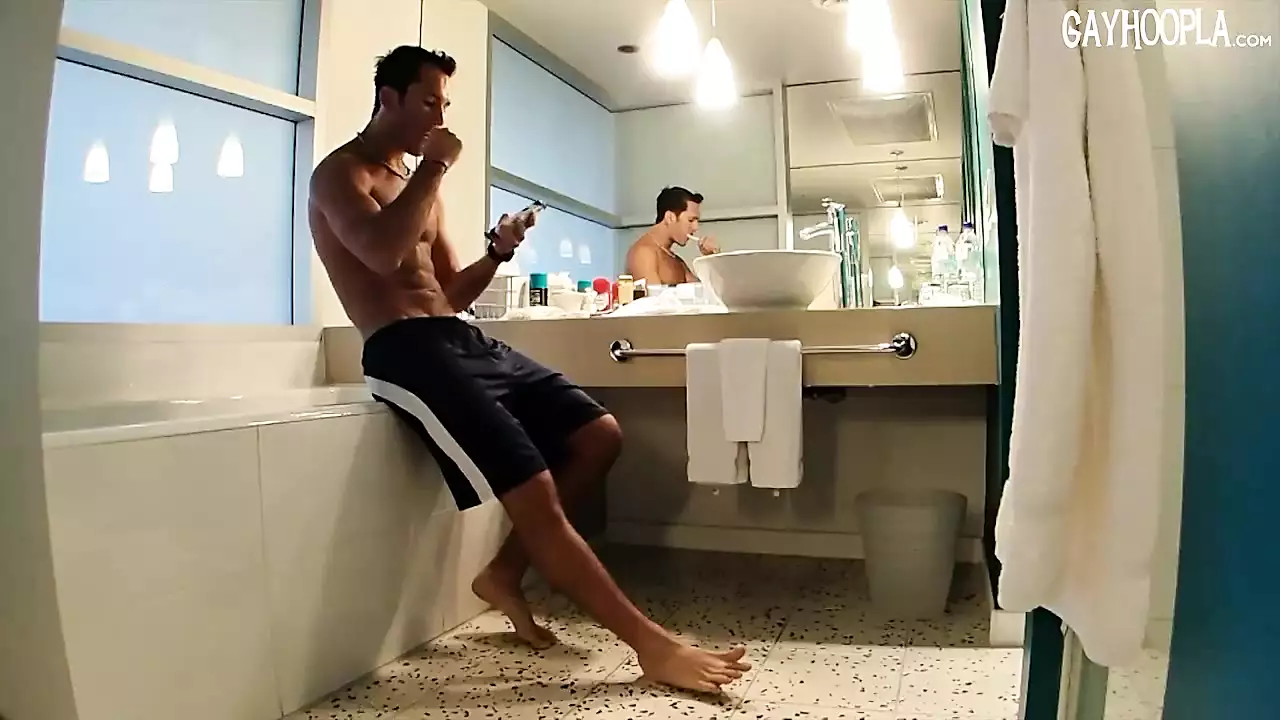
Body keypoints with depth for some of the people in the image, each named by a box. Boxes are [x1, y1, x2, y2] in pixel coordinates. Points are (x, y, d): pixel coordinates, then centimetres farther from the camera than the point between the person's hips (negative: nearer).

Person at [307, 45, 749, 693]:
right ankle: (652, 645, -13)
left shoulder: (417, 182, 26)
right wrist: (435, 167, -9)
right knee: (535, 494, -20)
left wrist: (497, 252, 6)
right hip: (408, 352, -9)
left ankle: (504, 572, 9)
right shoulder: (339, 173, 1)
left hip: (463, 341, 9)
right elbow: (382, 254, -22)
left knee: (598, 436, 0)